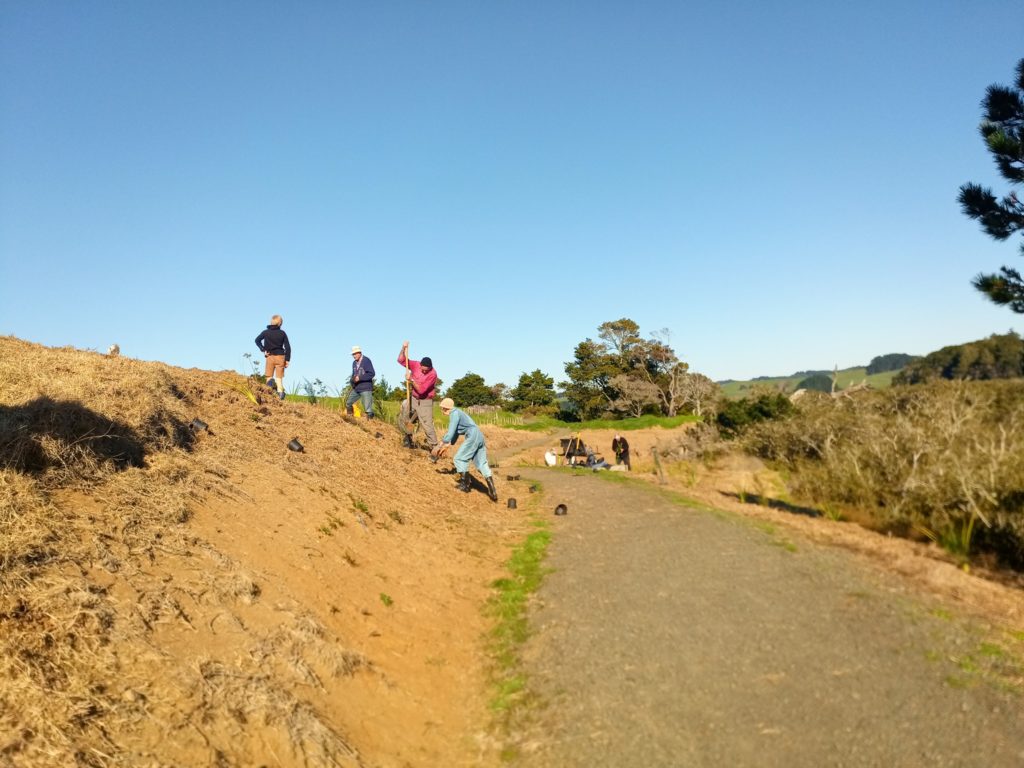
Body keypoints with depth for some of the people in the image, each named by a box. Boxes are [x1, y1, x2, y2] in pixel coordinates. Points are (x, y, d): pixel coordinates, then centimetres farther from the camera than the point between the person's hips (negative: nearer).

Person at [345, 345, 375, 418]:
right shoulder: (354, 363, 10)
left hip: (366, 388, -8)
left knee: (368, 409, -10)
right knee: (348, 403, 16)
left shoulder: (366, 361, -12)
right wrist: (353, 380, -1)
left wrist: (359, 378, -21)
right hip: (356, 388, 8)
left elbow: (372, 374, -19)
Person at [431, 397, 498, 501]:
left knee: (459, 458, 3)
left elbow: (450, 434, -11)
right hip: (479, 436, 9)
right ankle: (492, 491, 0)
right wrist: (447, 446, 34)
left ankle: (465, 485, 11)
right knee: (481, 463, 6)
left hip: (473, 436, -9)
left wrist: (439, 445, -3)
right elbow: (455, 433, 31)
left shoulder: (454, 414, -6)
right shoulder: (457, 413, 23)